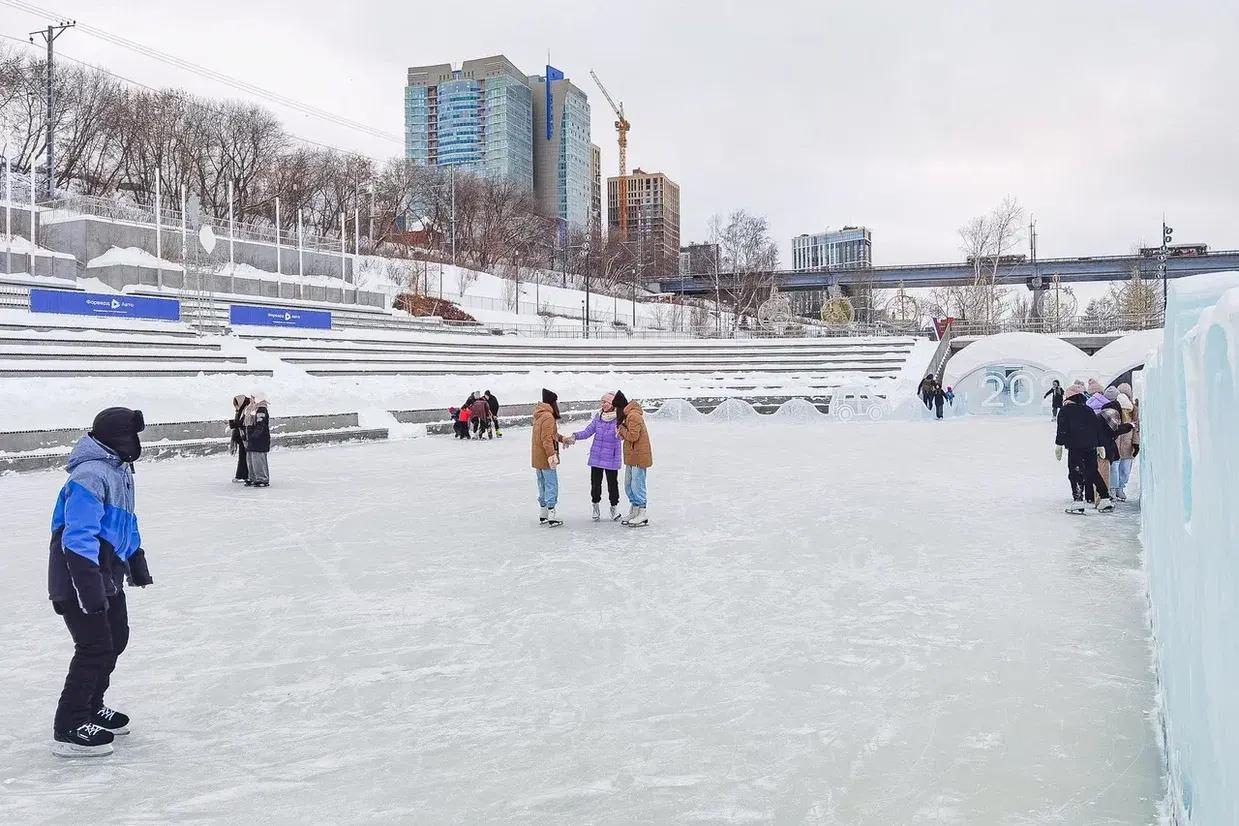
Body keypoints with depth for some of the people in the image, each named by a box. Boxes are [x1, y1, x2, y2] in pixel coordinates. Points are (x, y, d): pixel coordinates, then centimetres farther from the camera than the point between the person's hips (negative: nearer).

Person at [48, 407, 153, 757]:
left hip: (107, 577, 10)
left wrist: (136, 563, 30)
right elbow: (78, 535, -29)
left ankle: (91, 707, 33)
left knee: (116, 640, 17)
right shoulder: (90, 475, -23)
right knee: (95, 648, -8)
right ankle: (69, 729, 2)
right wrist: (88, 584, -33)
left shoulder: (120, 471, 11)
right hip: (78, 580, -10)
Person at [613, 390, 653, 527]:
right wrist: (622, 432, 0)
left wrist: (621, 429, -9)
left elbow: (633, 436, -22)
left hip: (639, 457, -10)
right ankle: (634, 512, 24)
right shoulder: (629, 415, 15)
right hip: (632, 458, 10)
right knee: (628, 486, 15)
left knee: (637, 486, -6)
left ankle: (642, 516, 0)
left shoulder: (633, 416, -18)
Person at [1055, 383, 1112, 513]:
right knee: (1093, 473, 14)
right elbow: (1097, 429, 18)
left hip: (1075, 447, -6)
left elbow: (1062, 429, -8)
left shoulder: (1065, 411, 0)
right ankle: (1105, 499, 13)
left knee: (1076, 473, -4)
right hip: (1091, 447, 6)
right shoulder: (1089, 410, 16)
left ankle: (1078, 502, -11)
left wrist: (1059, 445, -6)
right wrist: (1100, 446, 25)